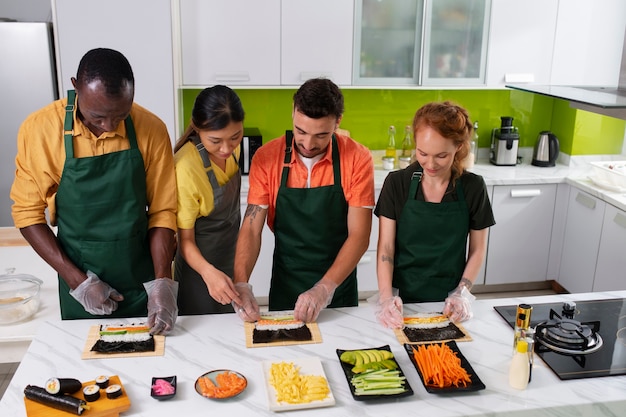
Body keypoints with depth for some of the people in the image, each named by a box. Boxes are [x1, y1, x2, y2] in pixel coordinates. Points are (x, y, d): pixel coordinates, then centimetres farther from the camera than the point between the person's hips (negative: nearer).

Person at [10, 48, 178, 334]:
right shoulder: (39, 129, -13)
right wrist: (78, 281, -11)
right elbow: (28, 213, -6)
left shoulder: (151, 130, -12)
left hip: (143, 283, 1)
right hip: (79, 286, 0)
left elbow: (162, 211, -7)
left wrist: (162, 284, -15)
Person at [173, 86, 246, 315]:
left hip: (231, 260, 7)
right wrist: (208, 271, -39)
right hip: (200, 262, -6)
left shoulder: (231, 148, -11)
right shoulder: (186, 167, -30)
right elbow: (185, 239, -23)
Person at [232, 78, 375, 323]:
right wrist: (240, 284, -25)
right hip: (284, 288, 1)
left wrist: (325, 288, -27)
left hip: (338, 288, 0)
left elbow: (359, 235, -16)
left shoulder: (357, 159, -14)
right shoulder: (266, 158, -11)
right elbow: (251, 229, -11)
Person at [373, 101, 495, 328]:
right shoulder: (397, 183, -9)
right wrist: (386, 297, -21)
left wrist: (462, 293, -10)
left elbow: (478, 249, 2)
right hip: (403, 297, 0)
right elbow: (385, 247, -10)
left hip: (448, 303, 1)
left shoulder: (473, 187, -6)